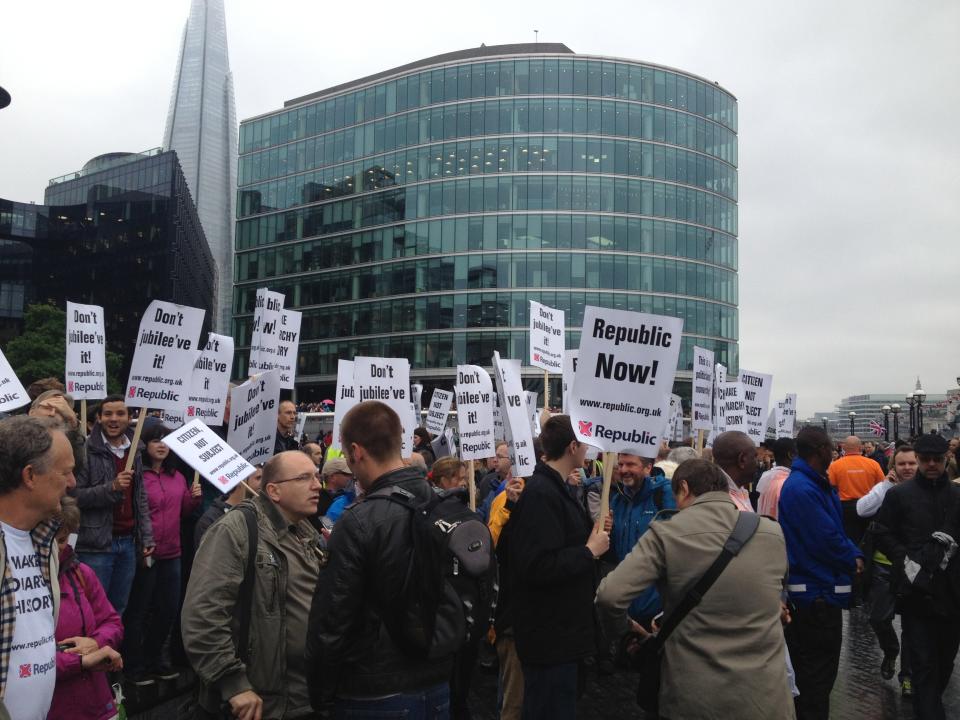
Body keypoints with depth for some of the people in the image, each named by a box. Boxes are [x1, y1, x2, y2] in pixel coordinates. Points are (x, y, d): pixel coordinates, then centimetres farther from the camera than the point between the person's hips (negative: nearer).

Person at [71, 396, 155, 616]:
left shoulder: (134, 450, 11)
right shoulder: (87, 450, -8)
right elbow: (75, 496, -13)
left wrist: (147, 537, 10)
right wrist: (112, 487, -24)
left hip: (128, 542, 6)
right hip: (97, 543, -5)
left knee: (119, 608, 15)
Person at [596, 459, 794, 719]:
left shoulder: (666, 533, -11)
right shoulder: (774, 533, 1)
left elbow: (609, 595, -20)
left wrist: (621, 628, 2)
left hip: (695, 698, -3)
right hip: (766, 696, 3)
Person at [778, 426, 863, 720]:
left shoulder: (818, 484, 11)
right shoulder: (802, 489, -23)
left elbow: (835, 528, 13)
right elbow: (827, 540, -24)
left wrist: (854, 554, -5)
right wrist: (854, 560, -6)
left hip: (819, 589, 11)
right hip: (817, 593, -11)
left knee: (813, 670, 21)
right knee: (817, 675, 1)